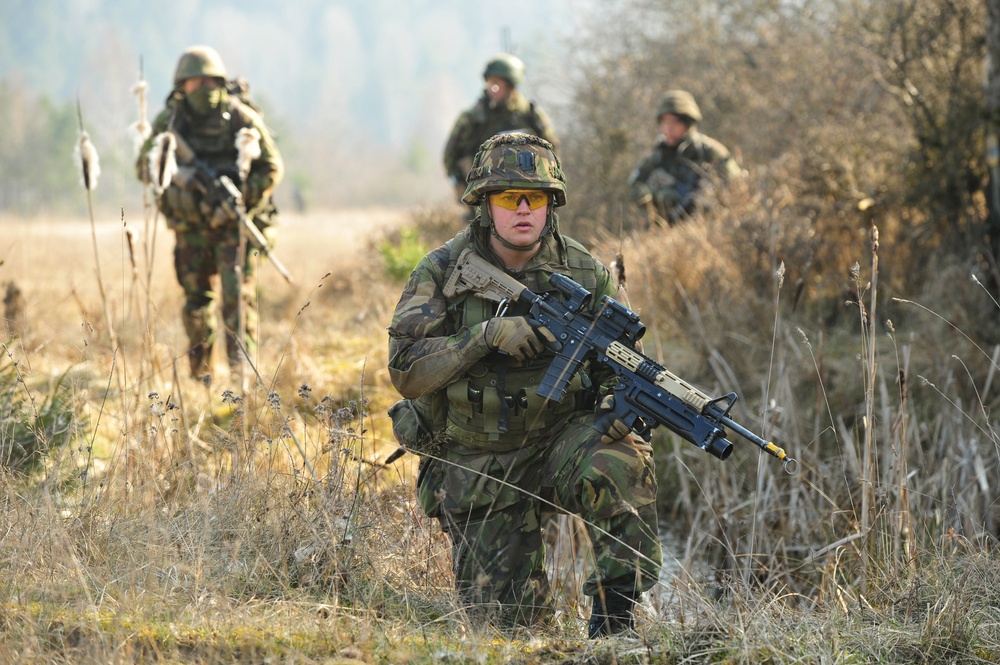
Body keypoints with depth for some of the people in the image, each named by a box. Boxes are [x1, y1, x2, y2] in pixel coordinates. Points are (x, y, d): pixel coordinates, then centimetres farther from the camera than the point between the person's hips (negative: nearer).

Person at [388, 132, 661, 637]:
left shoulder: (585, 273, -4)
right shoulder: (443, 272, -8)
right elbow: (406, 371, -17)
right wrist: (488, 335, -30)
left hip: (560, 440, 0)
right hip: (478, 463, 0)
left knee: (620, 463, -34)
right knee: (509, 615, -3)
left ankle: (616, 610, -17)